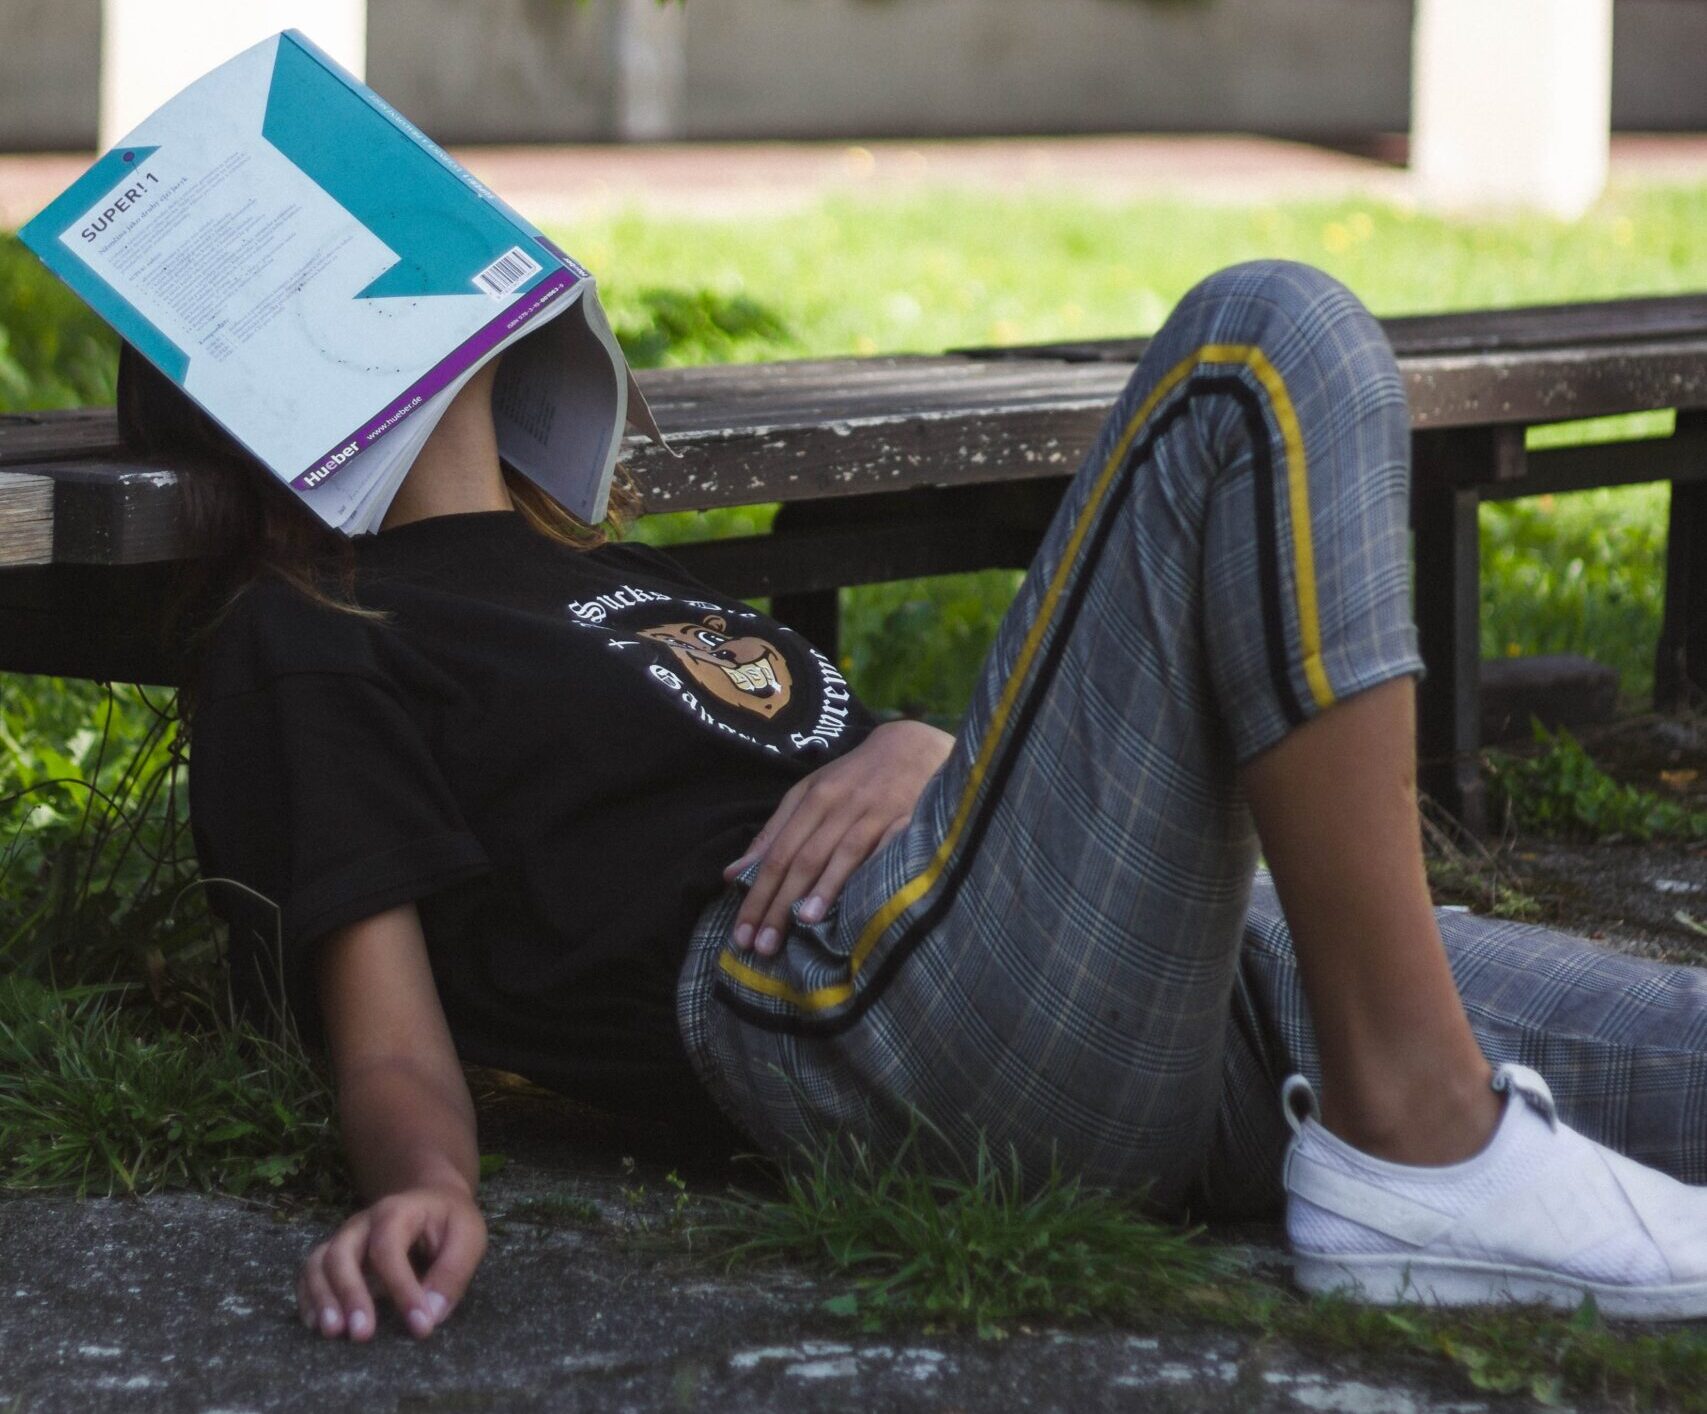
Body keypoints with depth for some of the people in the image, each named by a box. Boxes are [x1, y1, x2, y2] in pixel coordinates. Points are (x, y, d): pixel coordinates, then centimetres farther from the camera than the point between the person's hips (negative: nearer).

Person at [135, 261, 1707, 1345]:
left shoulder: (619, 575, 34)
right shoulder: (299, 648, 13)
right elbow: (390, 1036, 0)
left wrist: (910, 745, 1)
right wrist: (427, 1186, -24)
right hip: (872, 990, -7)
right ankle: (1417, 1148, -23)